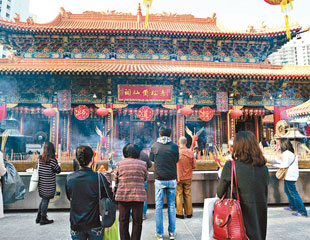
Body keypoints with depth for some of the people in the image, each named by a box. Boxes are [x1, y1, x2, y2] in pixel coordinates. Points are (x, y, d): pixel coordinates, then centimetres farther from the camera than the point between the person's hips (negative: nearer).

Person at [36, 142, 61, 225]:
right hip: (49, 185, -6)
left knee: (43, 199, 21)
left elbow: (38, 168, 11)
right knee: (46, 200, 6)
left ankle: (39, 217, 29)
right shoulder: (52, 160, -19)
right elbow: (58, 170, -12)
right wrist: (57, 165, 6)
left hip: (41, 183, 7)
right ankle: (43, 219, 17)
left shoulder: (40, 158, 1)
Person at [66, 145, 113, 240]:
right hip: (94, 226, -2)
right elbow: (110, 198, -11)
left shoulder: (69, 178, -9)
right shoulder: (100, 178, -19)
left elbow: (69, 197, 7)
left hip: (76, 226, 3)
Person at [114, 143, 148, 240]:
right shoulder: (143, 164, -4)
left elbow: (116, 180, 7)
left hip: (122, 196, 1)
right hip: (139, 195, 0)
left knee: (123, 221, 14)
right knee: (137, 221, 12)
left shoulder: (120, 164, -4)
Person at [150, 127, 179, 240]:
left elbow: (152, 159, 9)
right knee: (171, 206, 11)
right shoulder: (174, 146, -5)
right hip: (172, 180, 1)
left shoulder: (155, 146, -3)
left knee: (159, 206, 8)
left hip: (159, 180, 0)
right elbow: (176, 160, 5)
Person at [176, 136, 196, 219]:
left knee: (179, 195, 8)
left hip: (178, 177, -2)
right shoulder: (190, 152, -7)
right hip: (188, 177, 3)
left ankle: (180, 213, 14)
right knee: (188, 195, 12)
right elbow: (194, 166, -2)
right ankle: (189, 213, 21)